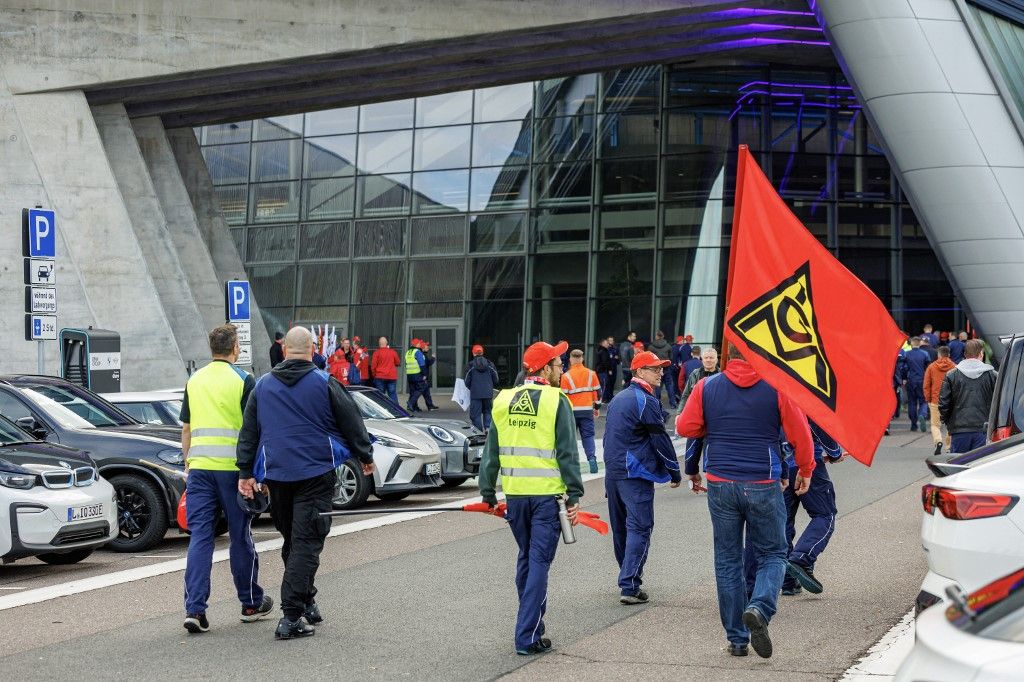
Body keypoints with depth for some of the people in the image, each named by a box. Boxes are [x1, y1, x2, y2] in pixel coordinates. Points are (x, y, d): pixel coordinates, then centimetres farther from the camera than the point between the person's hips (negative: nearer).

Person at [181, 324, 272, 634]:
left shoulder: (194, 381, 10)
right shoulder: (243, 380, -5)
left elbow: (186, 428, 15)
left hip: (199, 467, 4)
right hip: (232, 467, -3)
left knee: (199, 537, 1)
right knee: (240, 536, 8)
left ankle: (194, 609, -7)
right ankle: (251, 603, 21)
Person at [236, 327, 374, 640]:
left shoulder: (262, 385, 8)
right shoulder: (324, 383, -4)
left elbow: (248, 432, 9)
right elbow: (352, 423, 2)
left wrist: (246, 472, 14)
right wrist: (365, 457, 16)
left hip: (277, 474, 4)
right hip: (316, 473, -4)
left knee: (291, 541, 18)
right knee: (306, 543, -6)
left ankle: (306, 603, 27)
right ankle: (292, 616, -14)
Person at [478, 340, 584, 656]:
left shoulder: (503, 400, 6)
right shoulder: (556, 401, -8)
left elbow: (491, 453, 10)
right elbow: (567, 454, -10)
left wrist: (487, 494, 16)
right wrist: (574, 495, -6)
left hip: (515, 494, 5)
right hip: (547, 495, -5)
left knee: (525, 558, 20)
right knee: (539, 562, 0)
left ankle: (530, 624, 29)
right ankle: (528, 636, -2)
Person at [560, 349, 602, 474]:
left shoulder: (566, 376, -9)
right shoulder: (591, 374, 0)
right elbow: (598, 392, 7)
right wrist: (597, 407, 19)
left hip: (572, 411, -2)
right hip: (587, 411, 2)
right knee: (588, 436, 6)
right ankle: (592, 458, -10)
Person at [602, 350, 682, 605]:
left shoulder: (618, 399, 16)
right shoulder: (645, 402, -12)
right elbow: (661, 440, -11)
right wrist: (675, 472, -1)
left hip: (612, 473, 9)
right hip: (635, 475, -9)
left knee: (620, 528, 15)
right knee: (639, 529, -8)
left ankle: (628, 580, 28)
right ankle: (629, 587, -14)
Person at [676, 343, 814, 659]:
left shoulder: (706, 387, 0)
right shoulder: (776, 387, -5)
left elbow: (685, 427, 4)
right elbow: (800, 433, -2)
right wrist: (806, 470, 14)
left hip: (720, 485, 2)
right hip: (763, 485, -2)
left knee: (728, 561, 10)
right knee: (772, 555, 10)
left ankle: (736, 638, 12)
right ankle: (759, 608, -18)